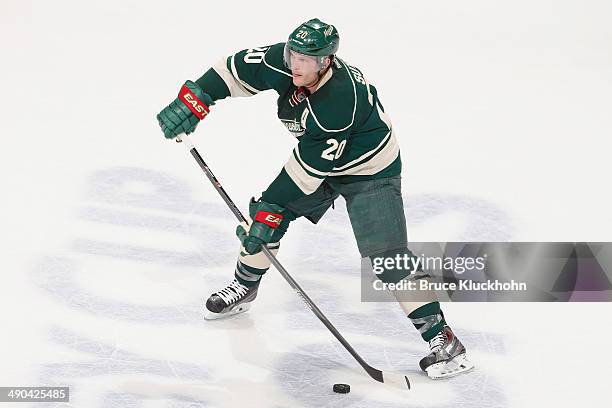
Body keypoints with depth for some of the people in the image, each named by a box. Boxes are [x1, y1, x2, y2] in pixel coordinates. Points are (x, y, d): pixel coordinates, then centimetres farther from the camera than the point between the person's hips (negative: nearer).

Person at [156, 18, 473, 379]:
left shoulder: (342, 100, -39)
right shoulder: (286, 62, -21)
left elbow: (307, 170, -34)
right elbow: (236, 69, -8)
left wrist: (272, 208, -28)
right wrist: (193, 99, -19)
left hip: (369, 170, -7)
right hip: (315, 157, 7)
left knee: (386, 255, -18)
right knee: (266, 209, 4)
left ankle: (440, 336, -11)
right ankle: (245, 287, 28)